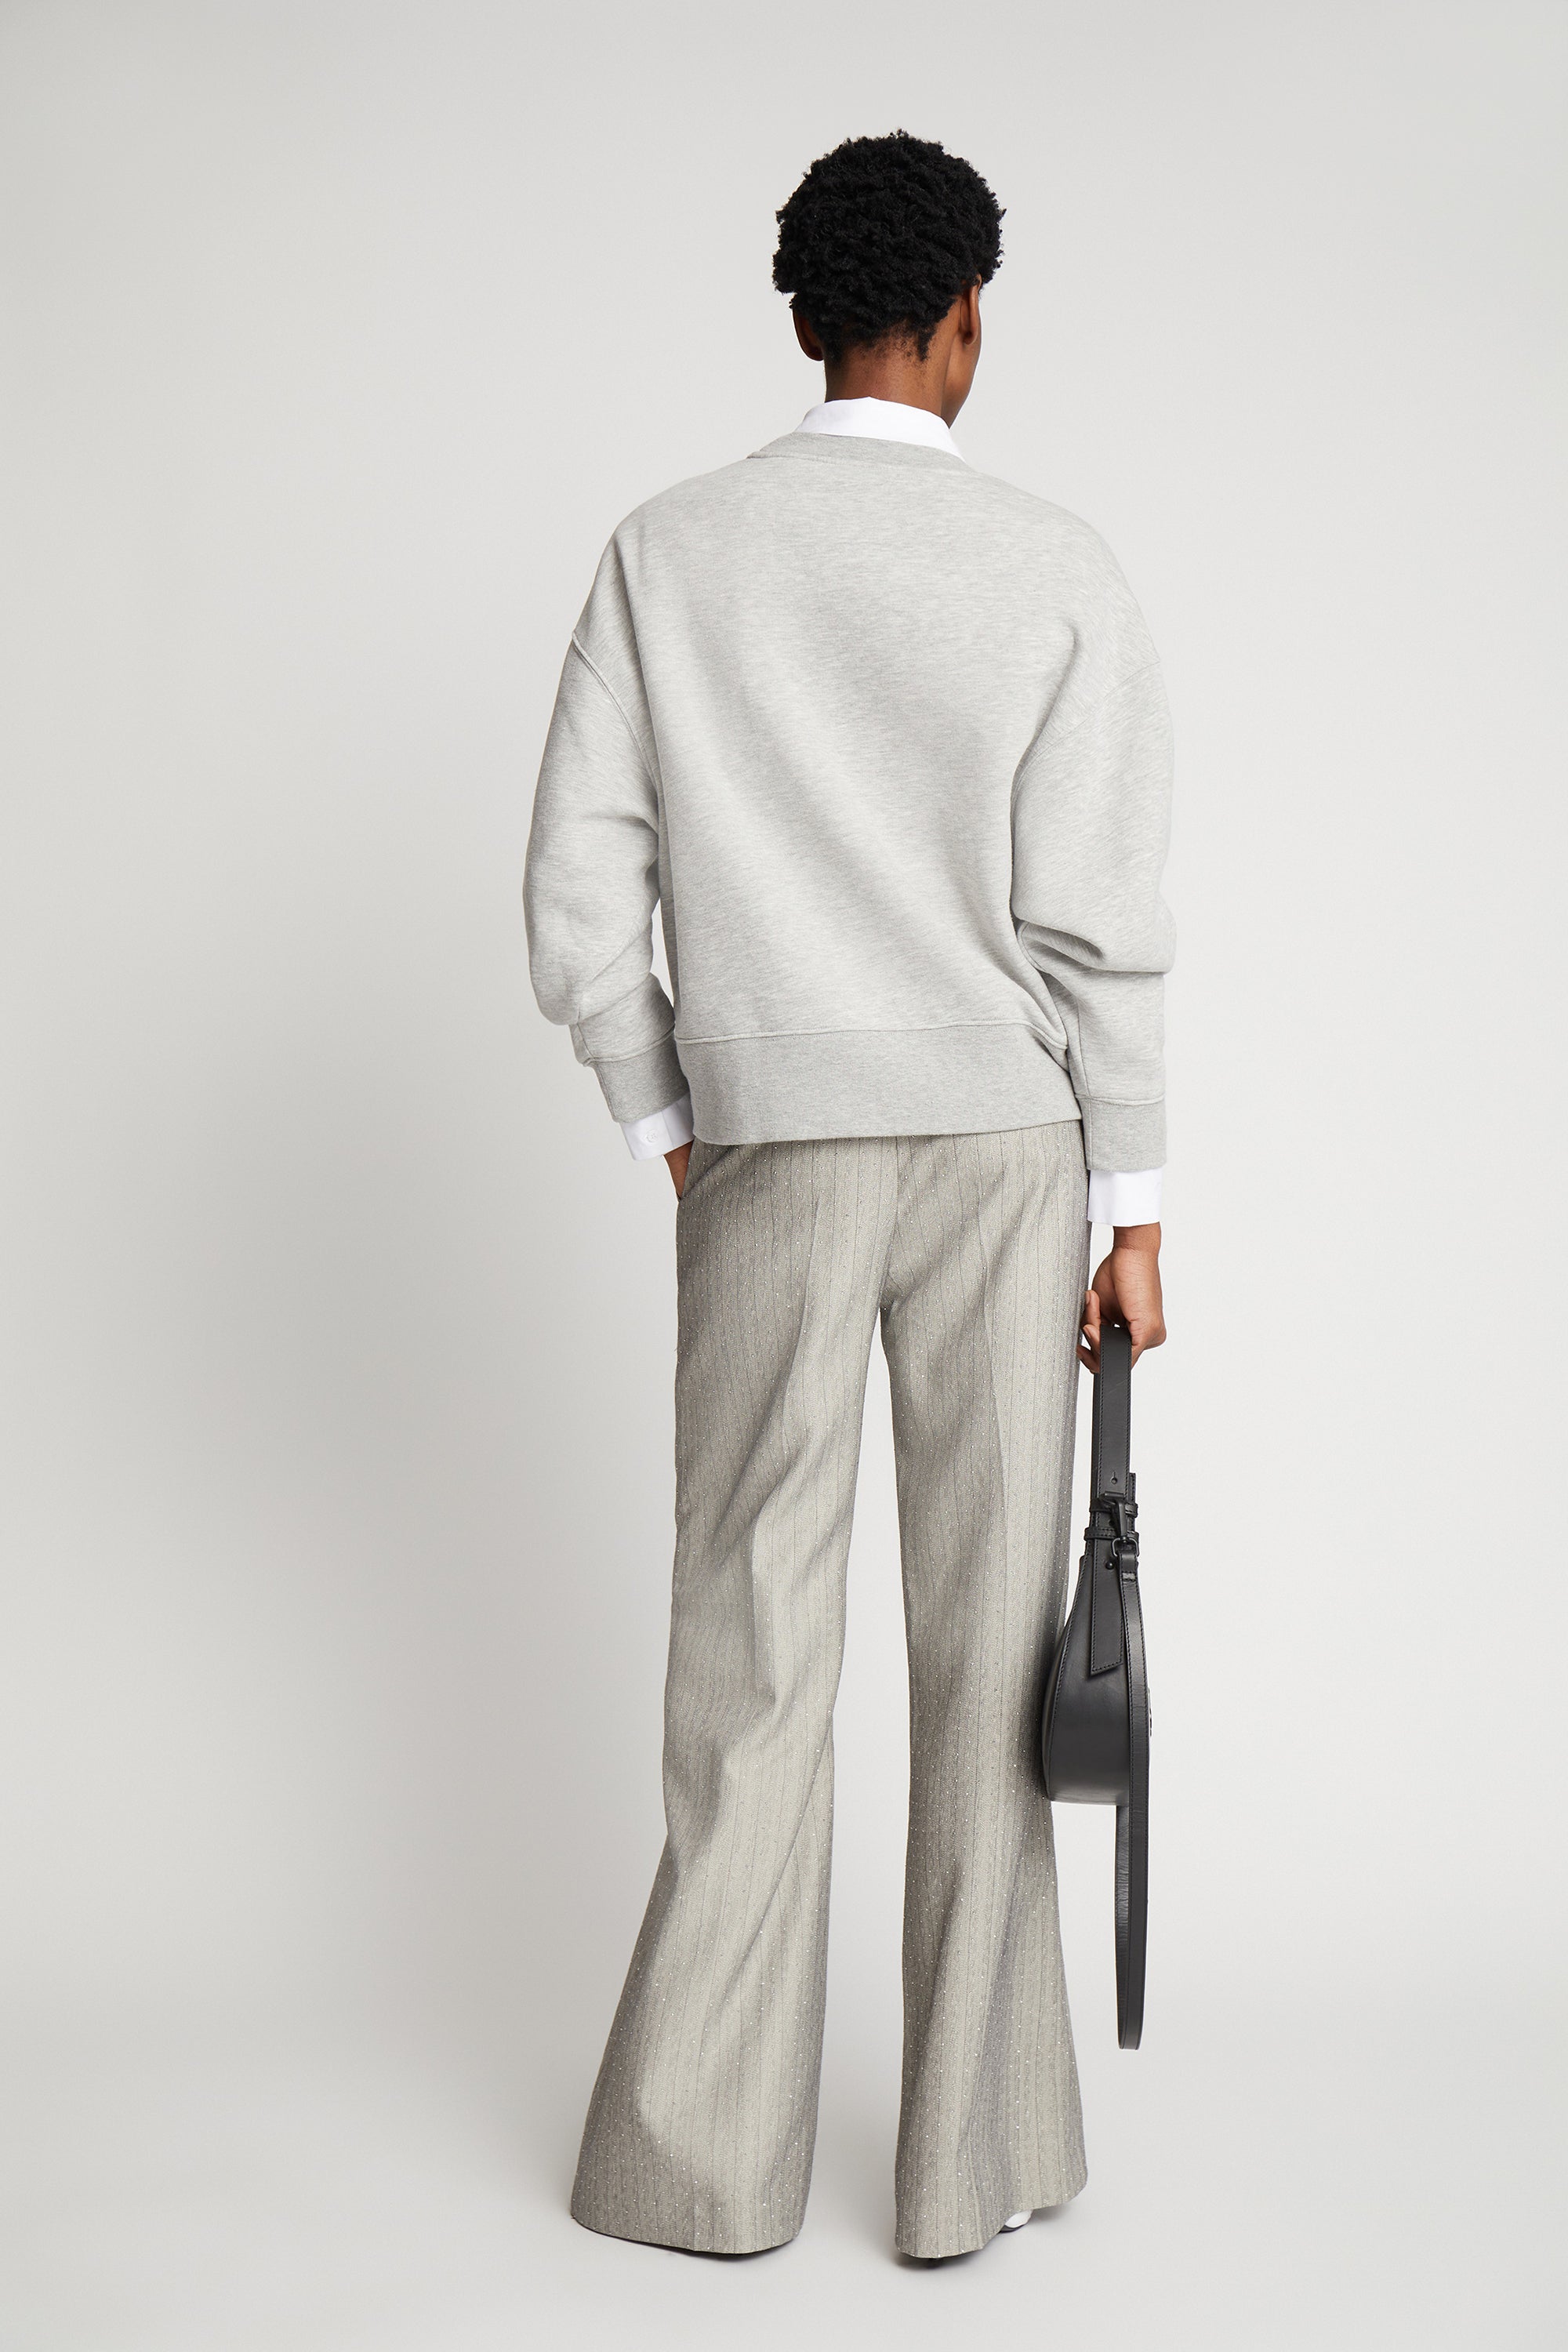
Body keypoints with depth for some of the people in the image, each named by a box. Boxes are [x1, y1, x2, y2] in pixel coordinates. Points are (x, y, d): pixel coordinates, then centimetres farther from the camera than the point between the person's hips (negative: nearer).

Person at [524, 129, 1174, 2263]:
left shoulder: (668, 556, 2)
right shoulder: (1056, 569, -3)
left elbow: (579, 892, -1)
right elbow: (1097, 916, -6)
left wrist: (664, 1117, 12)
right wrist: (1132, 1202, 0)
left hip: (769, 1145, 2)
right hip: (1001, 1143, -1)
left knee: (751, 1634, 7)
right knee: (990, 1641, 4)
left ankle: (704, 2151, 14)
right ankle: (973, 2154, 13)